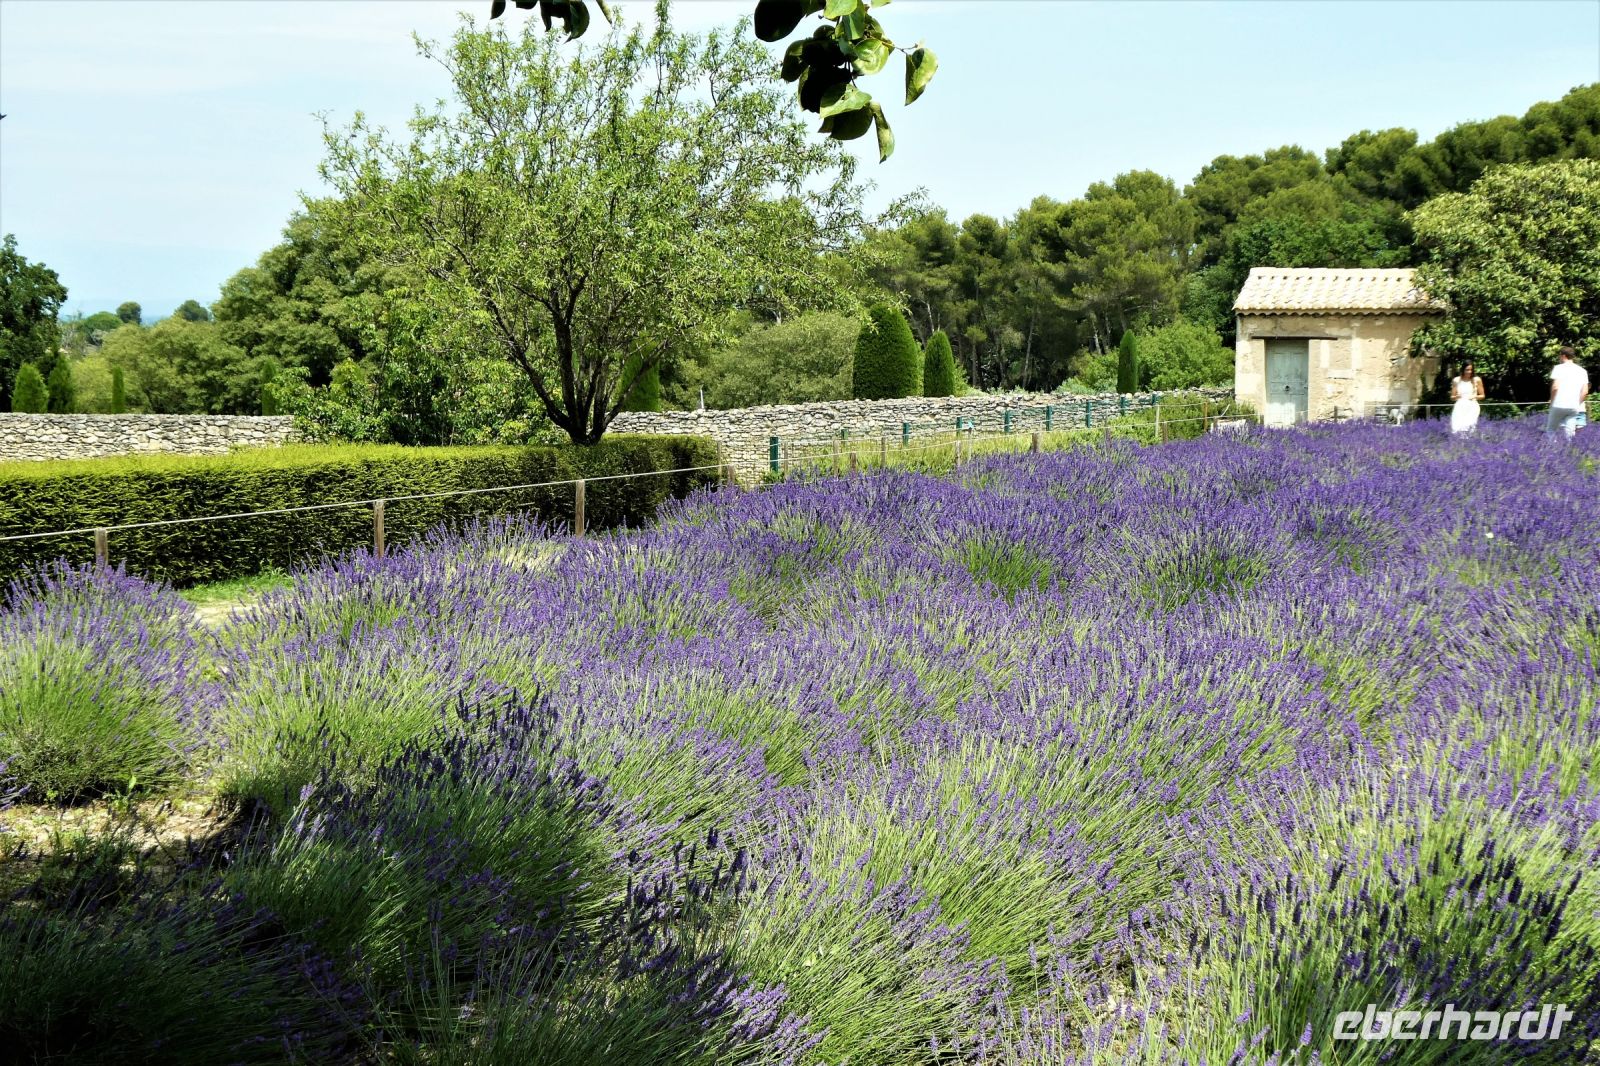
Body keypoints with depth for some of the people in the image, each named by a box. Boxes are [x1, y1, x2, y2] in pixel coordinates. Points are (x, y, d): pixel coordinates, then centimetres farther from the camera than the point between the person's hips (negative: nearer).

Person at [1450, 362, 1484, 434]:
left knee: (1468, 427, -17)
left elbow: (1482, 396, 11)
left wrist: (1475, 397, -9)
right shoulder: (1456, 381, 7)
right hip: (1460, 407, 1)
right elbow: (1452, 397, 14)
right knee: (1456, 429, -14)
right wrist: (1456, 396, -9)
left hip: (1472, 407, -1)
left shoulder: (1477, 380, 4)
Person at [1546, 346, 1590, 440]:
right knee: (1569, 432, 4)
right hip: (1574, 407, 4)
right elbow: (1585, 391, 6)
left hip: (1559, 405, -4)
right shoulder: (1582, 371, 12)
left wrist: (1551, 400, 1)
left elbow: (1555, 387, -12)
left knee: (1550, 430, 7)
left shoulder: (1559, 368, -3)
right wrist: (1578, 403, 15)